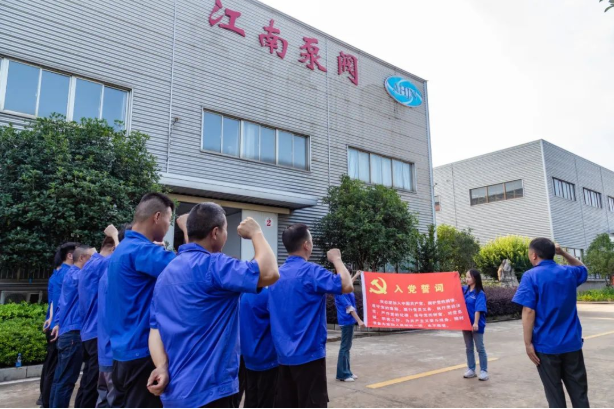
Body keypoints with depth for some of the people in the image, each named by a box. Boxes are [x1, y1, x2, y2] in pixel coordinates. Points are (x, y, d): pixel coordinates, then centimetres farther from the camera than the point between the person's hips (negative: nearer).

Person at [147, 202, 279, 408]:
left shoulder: (166, 272, 10)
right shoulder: (211, 264, -19)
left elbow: (155, 328, 7)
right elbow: (269, 273, -28)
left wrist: (162, 366, -7)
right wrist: (256, 233, -13)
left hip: (175, 389, 9)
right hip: (207, 391, -9)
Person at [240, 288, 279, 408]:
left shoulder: (243, 295, 5)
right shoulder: (266, 295, -19)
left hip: (249, 356, 7)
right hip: (267, 356, -7)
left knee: (250, 402, 15)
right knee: (265, 403, 5)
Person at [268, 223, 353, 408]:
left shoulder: (277, 274, 7)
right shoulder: (310, 271, -17)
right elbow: (346, 286, -21)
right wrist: (336, 259, -7)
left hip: (284, 354, 7)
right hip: (308, 353, -7)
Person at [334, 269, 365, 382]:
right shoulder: (341, 291, -19)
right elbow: (349, 307, -22)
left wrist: (356, 276, 49)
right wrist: (359, 321, -23)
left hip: (349, 321, 10)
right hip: (347, 321, -10)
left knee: (347, 347, 13)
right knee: (345, 348, -4)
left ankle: (347, 372, 20)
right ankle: (342, 374, 2)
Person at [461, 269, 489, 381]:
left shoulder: (480, 293, -13)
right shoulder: (464, 290, 4)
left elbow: (478, 309, -20)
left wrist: (476, 323, -25)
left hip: (476, 324, -6)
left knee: (480, 348, 4)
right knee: (468, 348, 13)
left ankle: (484, 371, 12)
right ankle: (471, 370, 22)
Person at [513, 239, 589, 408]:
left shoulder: (531, 276, -11)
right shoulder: (569, 273, 4)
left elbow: (528, 311, -17)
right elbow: (583, 268, 30)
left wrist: (528, 343, -11)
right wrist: (563, 253, 17)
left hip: (546, 344, -4)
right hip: (572, 343, 4)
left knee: (554, 393, 7)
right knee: (579, 391, 13)